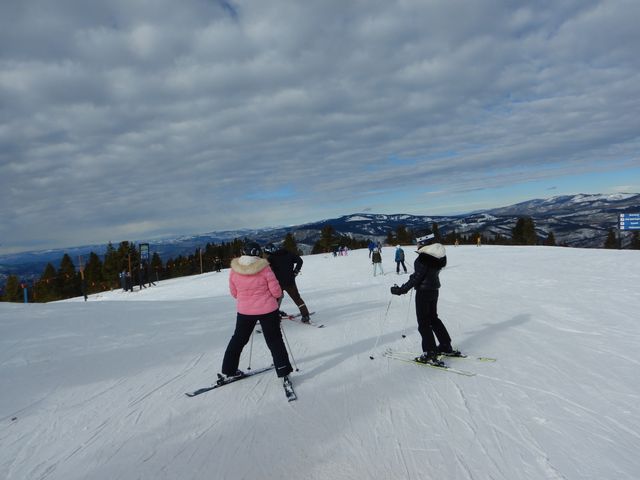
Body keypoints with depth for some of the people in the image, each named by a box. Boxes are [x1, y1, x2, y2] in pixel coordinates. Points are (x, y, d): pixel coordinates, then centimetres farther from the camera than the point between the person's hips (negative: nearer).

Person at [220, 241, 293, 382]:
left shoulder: (234, 270, -7)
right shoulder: (264, 268, -16)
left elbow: (234, 293, 5)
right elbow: (276, 291, -12)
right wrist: (279, 294, 11)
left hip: (244, 311, 3)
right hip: (267, 310, -2)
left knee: (238, 339, 20)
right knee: (274, 340, 10)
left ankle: (228, 370, 28)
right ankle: (283, 372, 10)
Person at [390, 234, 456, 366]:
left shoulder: (424, 257, -22)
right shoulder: (437, 255, 4)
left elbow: (417, 277, -22)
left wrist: (401, 290, -17)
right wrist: (414, 276, 28)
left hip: (424, 291, -9)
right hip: (434, 289, 9)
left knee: (423, 322, 0)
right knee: (433, 317, 23)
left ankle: (430, 354, 2)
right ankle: (446, 346, 32)